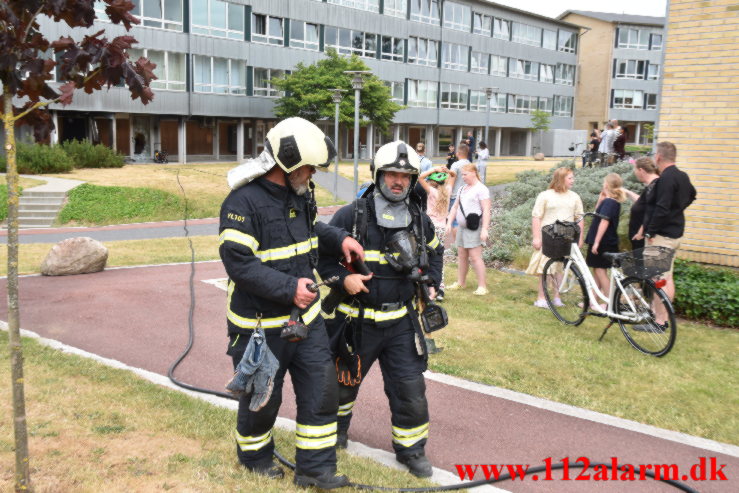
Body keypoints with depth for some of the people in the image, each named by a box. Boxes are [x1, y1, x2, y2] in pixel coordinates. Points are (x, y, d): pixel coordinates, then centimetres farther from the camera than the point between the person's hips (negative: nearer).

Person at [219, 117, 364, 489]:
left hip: (305, 317, 7)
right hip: (261, 325, -7)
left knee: (321, 388, 7)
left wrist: (339, 239, 3)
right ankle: (254, 454, 40)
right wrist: (289, 288, -28)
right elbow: (238, 263, -25)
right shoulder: (244, 202, -22)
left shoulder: (300, 194, 4)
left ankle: (315, 467, 22)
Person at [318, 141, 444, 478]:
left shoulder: (420, 220, 2)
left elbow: (434, 253, 21)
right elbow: (322, 254, -5)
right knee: (344, 380, 19)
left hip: (401, 321, 2)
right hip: (356, 320, -2)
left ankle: (411, 448, 23)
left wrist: (432, 284, 8)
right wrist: (343, 278, -20)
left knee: (410, 386, 2)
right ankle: (337, 427, 48)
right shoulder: (351, 216, -11)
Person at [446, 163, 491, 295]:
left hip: (474, 229, -8)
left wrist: (485, 229, -21)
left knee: (475, 257, -10)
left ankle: (482, 286, -5)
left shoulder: (481, 189, -8)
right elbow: (455, 207, 19)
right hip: (462, 227, 8)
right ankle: (460, 283, 23)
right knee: (462, 256, 13)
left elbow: (486, 210, -14)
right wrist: (449, 223, 9)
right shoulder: (462, 189, 16)